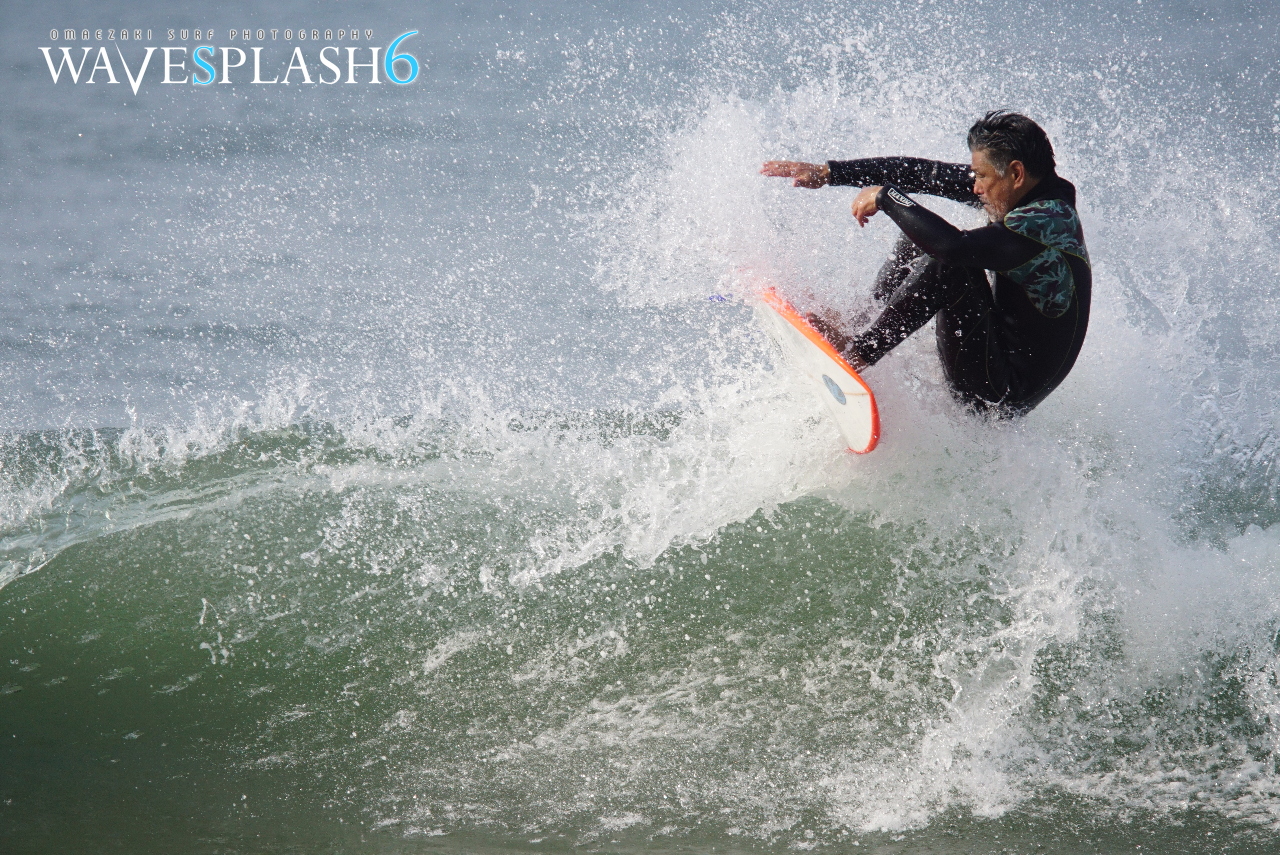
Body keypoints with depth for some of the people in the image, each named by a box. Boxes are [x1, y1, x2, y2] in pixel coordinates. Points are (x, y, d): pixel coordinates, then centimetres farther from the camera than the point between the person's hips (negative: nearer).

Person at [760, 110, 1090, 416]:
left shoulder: (1047, 222, -26)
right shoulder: (1030, 193, 0)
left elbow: (953, 246, -39)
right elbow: (925, 174, 4)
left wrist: (886, 197, -24)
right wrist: (829, 173, 5)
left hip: (1004, 398, -10)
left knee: (951, 263, -27)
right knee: (918, 237, 13)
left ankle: (860, 351, -18)